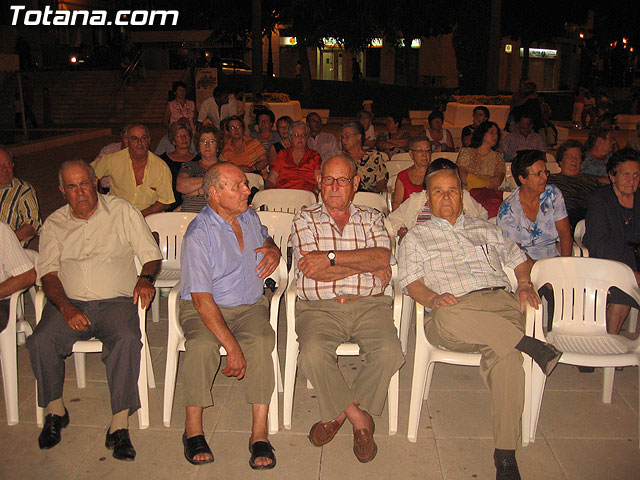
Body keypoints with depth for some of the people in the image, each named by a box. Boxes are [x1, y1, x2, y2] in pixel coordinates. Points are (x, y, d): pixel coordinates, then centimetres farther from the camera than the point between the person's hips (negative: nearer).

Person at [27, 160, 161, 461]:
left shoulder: (123, 212, 10)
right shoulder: (54, 224, 15)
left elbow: (151, 255, 9)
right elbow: (48, 272, 5)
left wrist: (145, 278, -14)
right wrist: (66, 307, -13)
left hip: (116, 301, -2)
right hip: (69, 303, 2)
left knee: (127, 339, -32)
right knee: (41, 342, -25)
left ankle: (119, 425, -24)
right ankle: (55, 411, 0)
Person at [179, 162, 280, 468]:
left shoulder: (250, 217, 6)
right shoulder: (198, 234, -15)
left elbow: (265, 239, 31)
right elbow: (202, 299, -21)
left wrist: (273, 250, 3)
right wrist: (232, 347, -29)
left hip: (250, 305, 4)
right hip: (203, 308, -4)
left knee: (261, 341, -29)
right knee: (201, 345, -35)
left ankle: (260, 433, -23)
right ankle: (193, 429, -13)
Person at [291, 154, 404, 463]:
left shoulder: (372, 219, 18)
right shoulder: (305, 220, 11)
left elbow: (383, 256, -4)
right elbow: (313, 271, -5)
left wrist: (331, 257, -11)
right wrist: (367, 264, -1)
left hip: (368, 305, 2)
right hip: (319, 307, -1)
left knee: (389, 353, -26)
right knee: (313, 353, -31)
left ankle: (337, 413, -2)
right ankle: (359, 418, -5)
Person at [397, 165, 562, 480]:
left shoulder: (485, 229, 31)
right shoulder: (416, 237, 22)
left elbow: (519, 258, 33)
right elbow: (413, 284, 8)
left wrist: (524, 284, 11)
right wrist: (434, 298, -13)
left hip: (501, 303, 2)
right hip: (457, 307, -1)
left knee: (505, 355, -33)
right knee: (446, 317, -41)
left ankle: (505, 454, -25)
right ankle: (528, 344, -28)